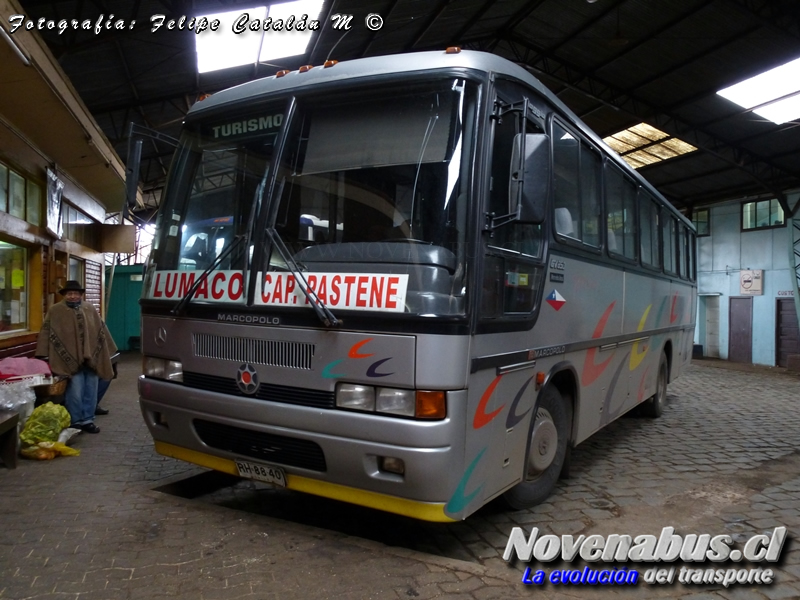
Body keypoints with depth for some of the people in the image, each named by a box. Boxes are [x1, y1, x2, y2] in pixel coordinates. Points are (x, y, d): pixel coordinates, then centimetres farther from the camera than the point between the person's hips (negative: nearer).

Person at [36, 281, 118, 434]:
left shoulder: (90, 309, 11)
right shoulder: (55, 311, 0)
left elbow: (101, 330, 16)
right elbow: (47, 334, -2)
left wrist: (108, 352, 15)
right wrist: (44, 356, -7)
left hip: (92, 359, 4)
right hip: (71, 360, -4)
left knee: (91, 392, 9)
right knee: (75, 393, -4)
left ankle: (87, 420, 19)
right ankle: (75, 422, 10)